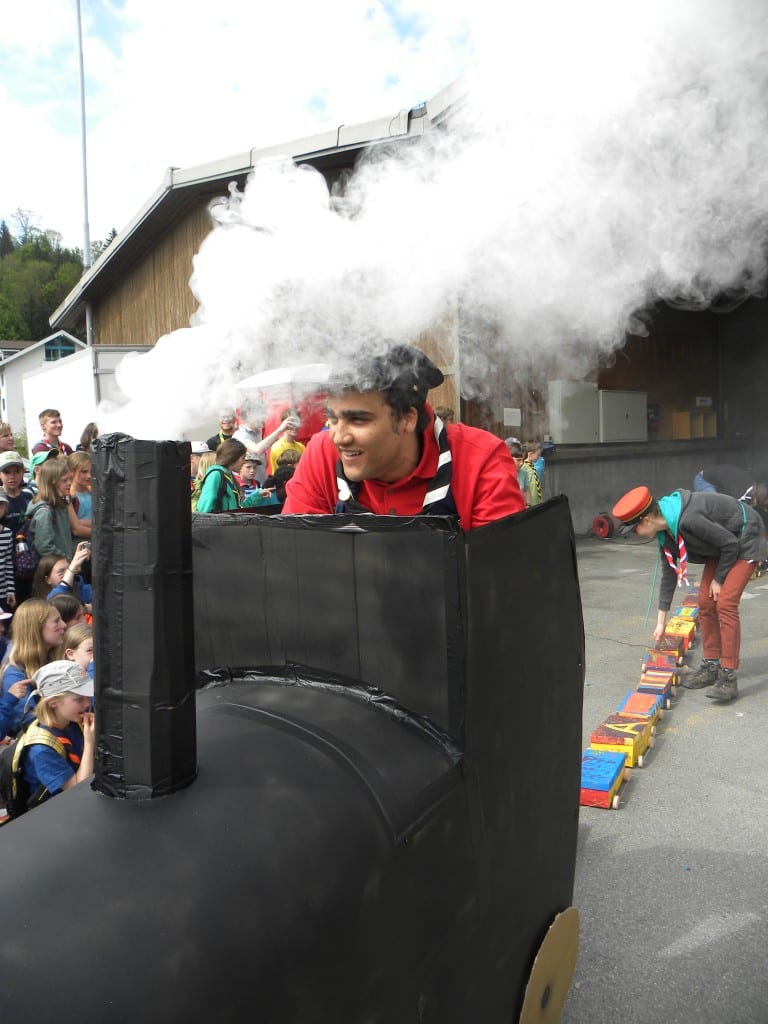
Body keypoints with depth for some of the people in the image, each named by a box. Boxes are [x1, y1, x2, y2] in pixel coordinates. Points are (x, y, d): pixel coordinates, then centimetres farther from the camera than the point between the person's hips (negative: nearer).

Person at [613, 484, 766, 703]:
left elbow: (730, 543, -26)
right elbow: (668, 573, 3)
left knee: (725, 603, -17)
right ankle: (711, 666, 15)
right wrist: (661, 620, 7)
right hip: (722, 545, 9)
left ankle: (728, 677, -14)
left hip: (744, 540, -9)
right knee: (705, 602, 5)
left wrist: (719, 578, -11)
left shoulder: (688, 519, -36)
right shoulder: (665, 531, -7)